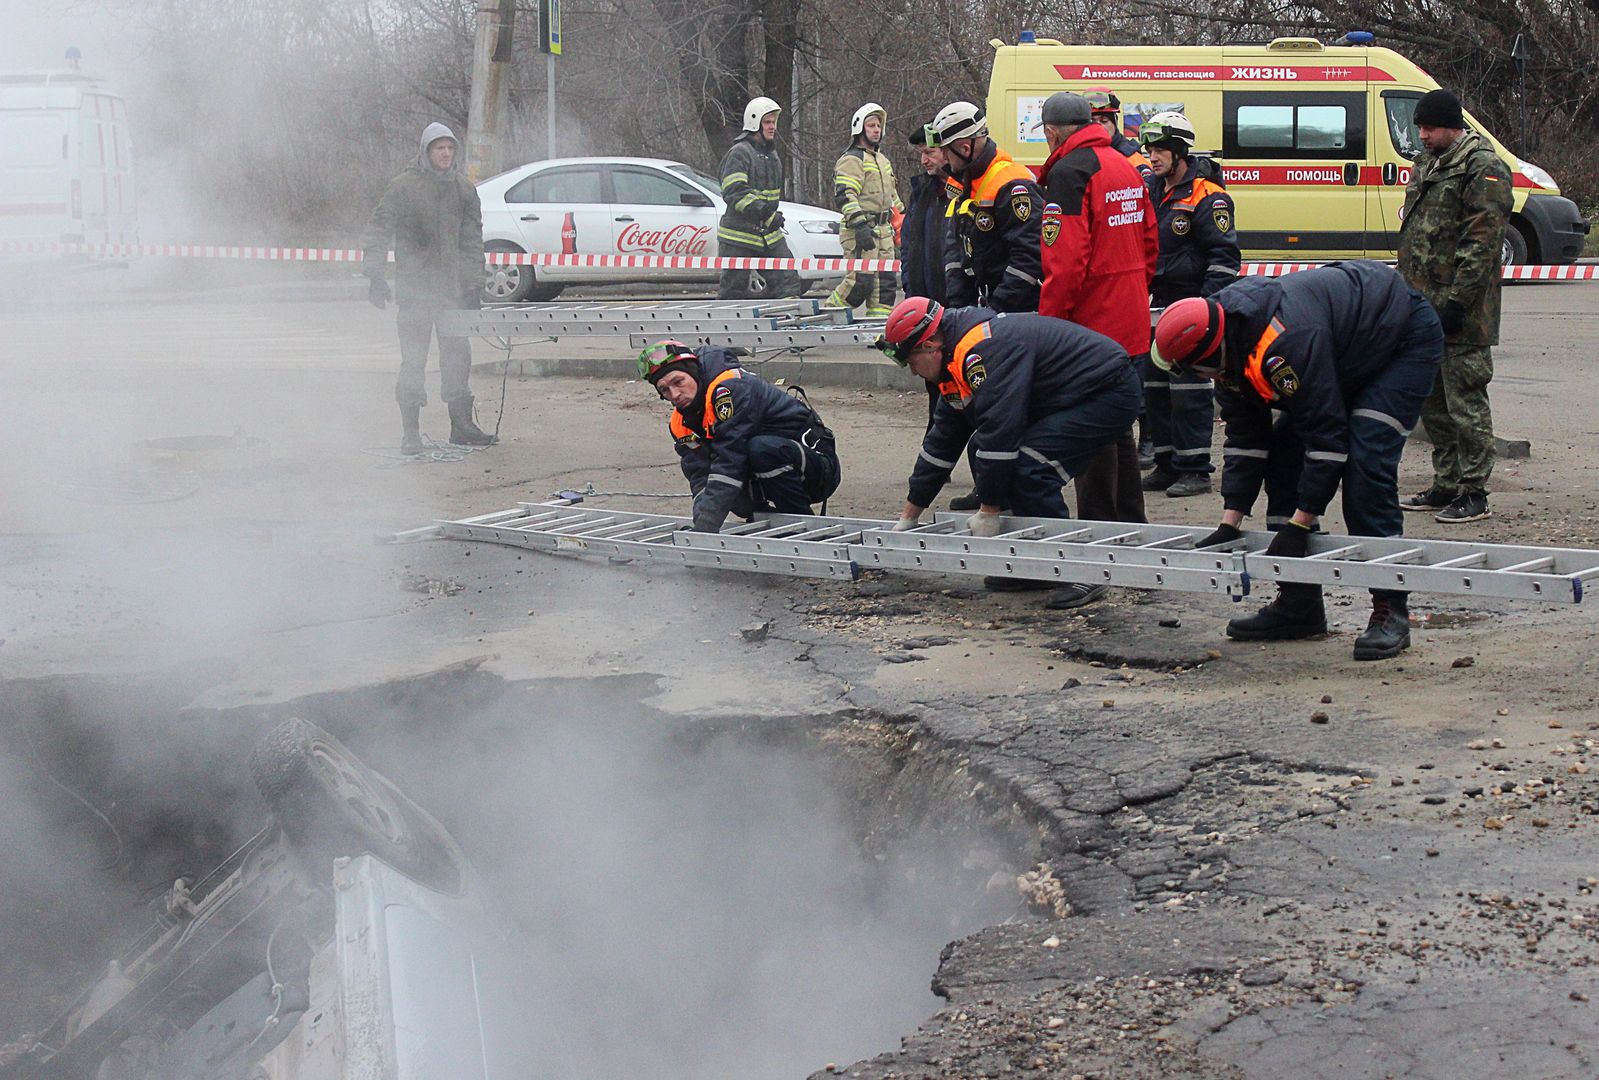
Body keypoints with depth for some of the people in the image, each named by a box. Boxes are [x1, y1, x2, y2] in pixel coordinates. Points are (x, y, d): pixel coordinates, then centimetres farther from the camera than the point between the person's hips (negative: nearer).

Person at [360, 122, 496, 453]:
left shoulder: (463, 189, 10)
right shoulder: (403, 187, -4)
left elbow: (472, 240, 16)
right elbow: (378, 232, -3)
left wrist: (474, 285, 13)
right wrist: (376, 276, -10)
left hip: (453, 290, 5)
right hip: (414, 288, -5)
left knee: (458, 357, 9)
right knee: (413, 360, -5)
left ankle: (462, 425, 19)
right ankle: (410, 433, 0)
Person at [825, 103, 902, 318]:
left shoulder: (883, 161, 23)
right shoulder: (851, 160, -7)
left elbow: (892, 196, 32)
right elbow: (845, 196, -18)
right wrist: (860, 225, -27)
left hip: (883, 233, 9)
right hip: (860, 233, -9)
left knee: (886, 282, 5)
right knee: (861, 282, -15)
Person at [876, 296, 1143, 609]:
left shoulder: (982, 351, -23)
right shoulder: (961, 361, 11)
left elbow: (999, 428, -28)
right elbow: (943, 438, 18)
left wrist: (990, 510, -20)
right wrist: (909, 516, 20)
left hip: (1110, 393, -10)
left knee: (1028, 467, -21)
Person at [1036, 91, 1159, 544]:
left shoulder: (1069, 172, -15)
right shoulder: (1124, 167, 14)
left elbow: (1066, 260, -22)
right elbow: (1149, 243, 18)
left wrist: (1047, 320, -17)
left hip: (1091, 323, -9)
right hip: (1131, 327, 9)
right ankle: (1131, 524, 25)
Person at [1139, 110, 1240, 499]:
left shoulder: (1207, 198, -11)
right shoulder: (1154, 193, 15)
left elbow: (1224, 258, -15)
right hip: (1161, 304, 9)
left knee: (1189, 390, -8)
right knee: (1155, 387, 11)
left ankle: (1195, 471, -4)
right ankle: (1167, 466, 19)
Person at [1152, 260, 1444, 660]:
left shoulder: (1285, 342, -39)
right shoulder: (1230, 342, -10)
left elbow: (1327, 434, -35)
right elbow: (1244, 436, -3)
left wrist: (1298, 526, -31)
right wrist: (1229, 525, -8)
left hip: (1406, 338, -9)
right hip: (1352, 353, 10)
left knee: (1365, 466, -23)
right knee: (1284, 456, 2)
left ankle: (1390, 610, -16)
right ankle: (1298, 604, 7)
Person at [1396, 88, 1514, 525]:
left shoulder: (1484, 170, -11)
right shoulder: (1426, 166, 17)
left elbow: (1482, 243, -17)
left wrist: (1456, 302, -21)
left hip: (1461, 313, -9)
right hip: (1423, 307, 9)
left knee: (1465, 401, -6)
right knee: (1432, 402, 14)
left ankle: (1474, 493, 0)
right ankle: (1445, 485, 24)